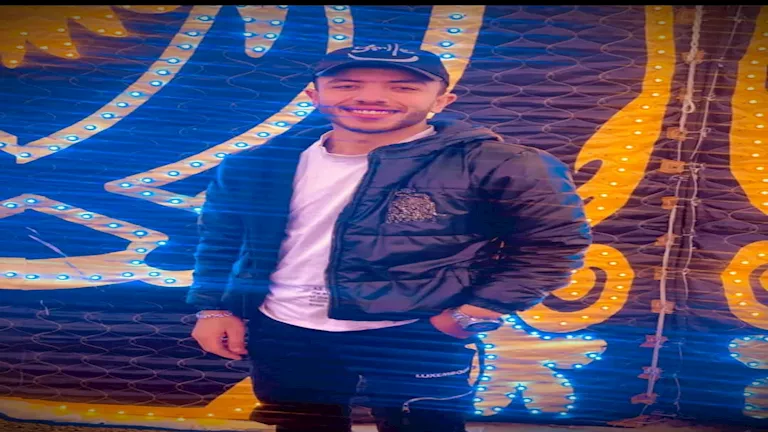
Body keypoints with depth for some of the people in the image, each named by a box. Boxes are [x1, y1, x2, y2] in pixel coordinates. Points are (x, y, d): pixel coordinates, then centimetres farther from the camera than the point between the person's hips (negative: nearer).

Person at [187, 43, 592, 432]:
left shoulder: (489, 163, -14)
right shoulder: (257, 165, 0)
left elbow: (555, 240, -11)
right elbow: (219, 239, 13)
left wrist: (474, 313, -17)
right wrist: (213, 307, 6)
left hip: (416, 342, -4)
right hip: (280, 335, 5)